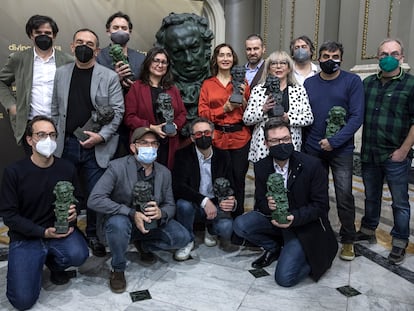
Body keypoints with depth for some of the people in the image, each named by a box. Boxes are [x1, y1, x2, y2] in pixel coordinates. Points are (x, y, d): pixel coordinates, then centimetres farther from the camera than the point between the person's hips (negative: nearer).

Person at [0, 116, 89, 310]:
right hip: (26, 237, -2)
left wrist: (75, 211, -14)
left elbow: (78, 198, 10)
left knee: (79, 255, -30)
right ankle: (37, 262, 21)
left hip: (60, 229, 2)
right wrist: (44, 232, -18)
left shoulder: (67, 168, -5)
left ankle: (54, 263, 8)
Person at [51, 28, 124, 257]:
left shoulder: (109, 77, -1)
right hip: (66, 145, 3)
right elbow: (55, 110, 10)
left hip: (97, 147, -3)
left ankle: (93, 235, 24)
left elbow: (117, 111, -5)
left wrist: (101, 136, -16)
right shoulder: (61, 74, 8)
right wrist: (54, 138, 5)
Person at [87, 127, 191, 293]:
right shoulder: (117, 167, -19)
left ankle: (143, 244, 16)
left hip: (150, 223, 5)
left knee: (182, 237, -13)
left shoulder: (164, 172, -3)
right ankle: (118, 269, -9)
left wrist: (160, 213, -24)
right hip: (118, 221, -4)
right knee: (119, 223, -38)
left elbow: (170, 205, 3)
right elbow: (94, 200, -27)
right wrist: (132, 214, -33)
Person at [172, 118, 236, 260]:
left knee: (226, 227, -28)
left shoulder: (223, 156, 2)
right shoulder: (183, 155, -7)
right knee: (183, 204, -35)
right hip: (193, 204, -1)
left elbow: (230, 186, 2)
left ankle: (211, 231, 14)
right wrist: (203, 200, -31)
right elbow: (178, 186, -20)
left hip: (216, 205, 2)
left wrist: (231, 201, -22)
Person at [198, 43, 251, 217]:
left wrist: (243, 98, -8)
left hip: (240, 139, 1)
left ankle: (238, 218, 20)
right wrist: (225, 108, -12)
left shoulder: (241, 82, 11)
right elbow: (202, 113, 0)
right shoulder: (207, 84, 9)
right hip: (216, 139, -1)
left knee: (238, 180, 3)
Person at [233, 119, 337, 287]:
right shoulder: (261, 167, -6)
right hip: (274, 218, 5)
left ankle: (314, 256, 12)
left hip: (304, 225, -4)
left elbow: (321, 205, -14)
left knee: (284, 278, -18)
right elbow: (259, 201, 1)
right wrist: (267, 205, -24)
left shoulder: (312, 164, -18)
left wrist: (294, 217, -30)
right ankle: (274, 248, 9)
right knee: (240, 225, -20)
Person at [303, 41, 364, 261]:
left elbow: (357, 117, -9)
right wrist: (303, 144, 1)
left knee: (344, 196, -1)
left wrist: (334, 140, -17)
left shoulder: (352, 81, -3)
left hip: (341, 150, -3)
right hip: (313, 150, 3)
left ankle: (348, 240, 16)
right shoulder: (309, 83, 7)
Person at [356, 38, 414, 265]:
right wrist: (362, 146, 6)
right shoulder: (368, 83, 8)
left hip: (396, 156, -4)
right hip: (368, 154, 4)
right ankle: (368, 230, 35)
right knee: (371, 197, 19)